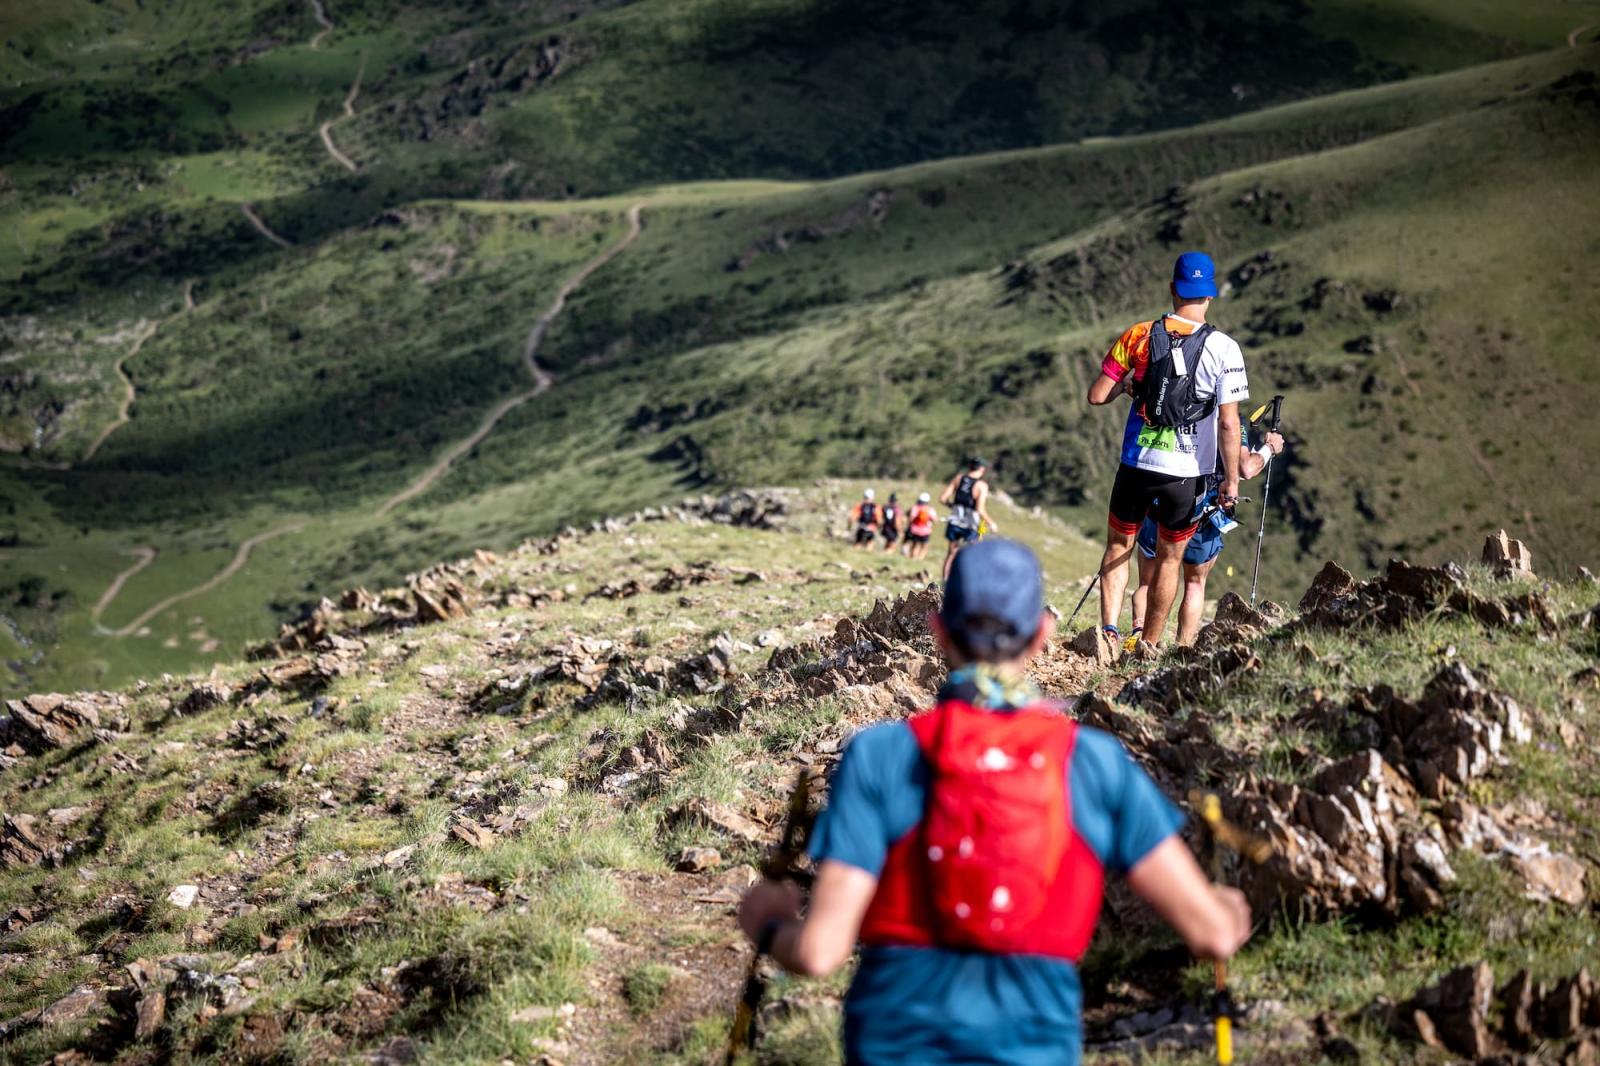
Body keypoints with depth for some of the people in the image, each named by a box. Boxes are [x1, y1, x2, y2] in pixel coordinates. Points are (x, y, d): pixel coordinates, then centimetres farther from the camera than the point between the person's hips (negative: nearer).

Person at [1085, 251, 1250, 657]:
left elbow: (1097, 396, -2)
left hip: (1137, 464, 1)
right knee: (1169, 559, 15)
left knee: (1118, 546, 19)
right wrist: (1231, 479, -4)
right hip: (1187, 472, -1)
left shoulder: (1137, 335, -5)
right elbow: (1229, 424, -12)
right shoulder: (1224, 348, -10)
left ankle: (1109, 629, 5)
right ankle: (1148, 646, 20)